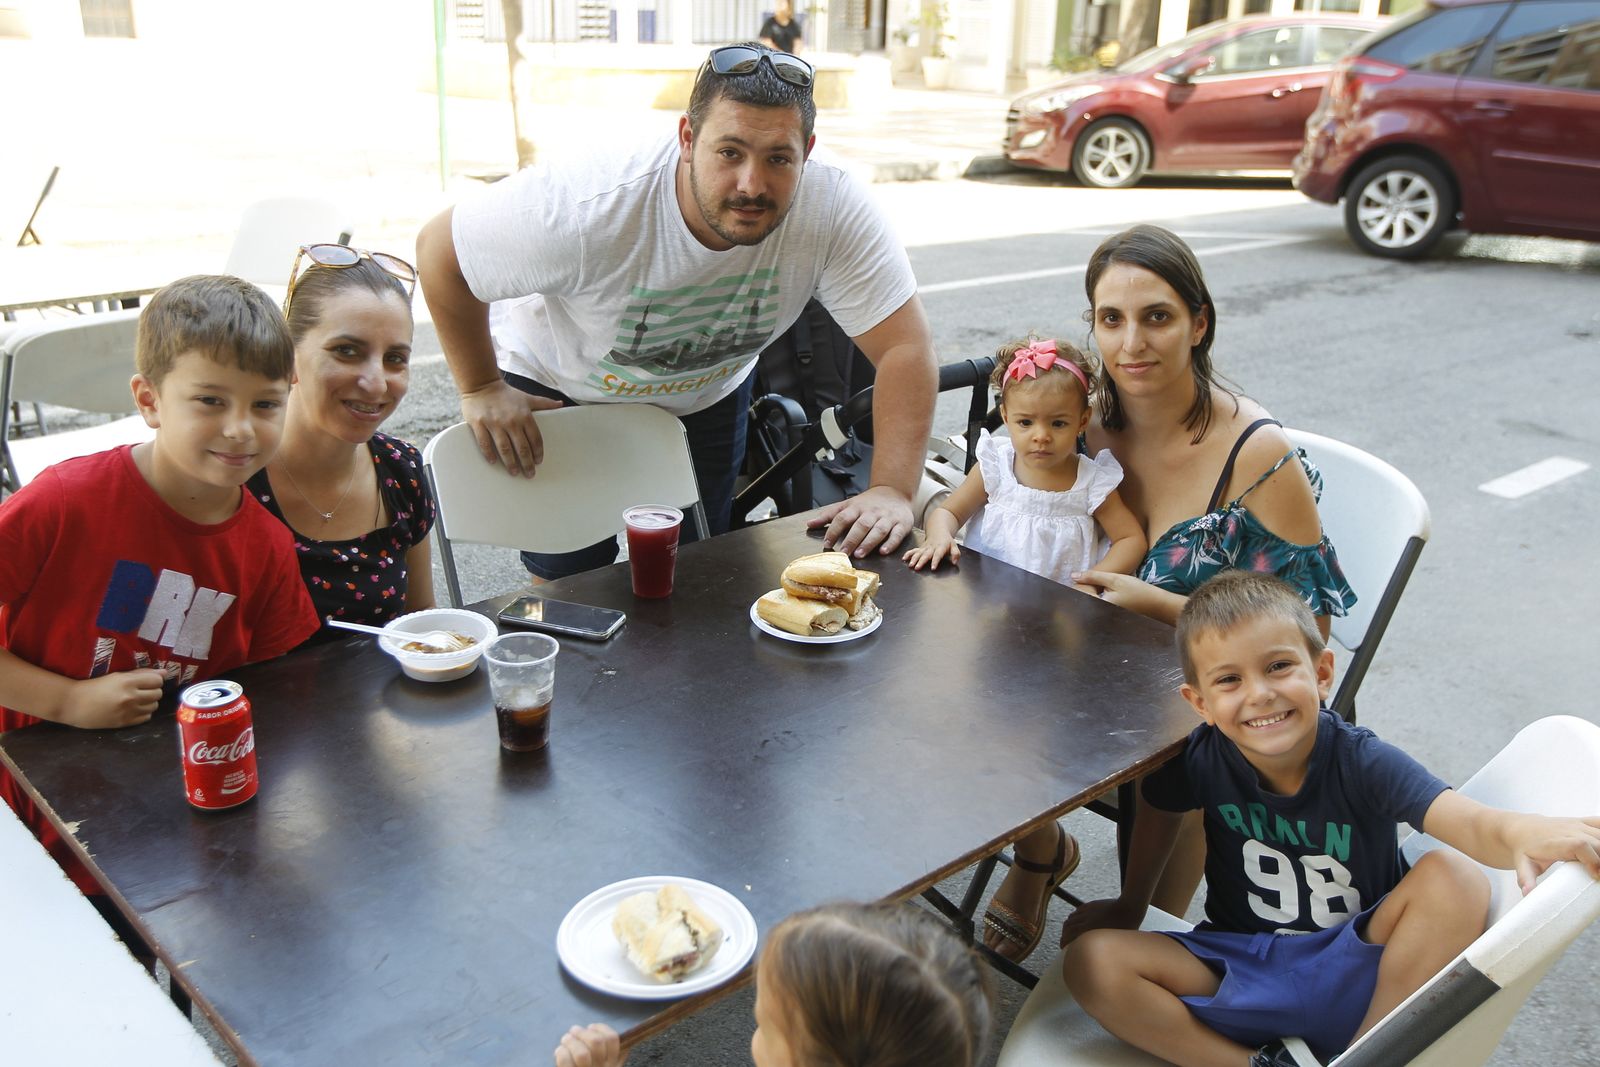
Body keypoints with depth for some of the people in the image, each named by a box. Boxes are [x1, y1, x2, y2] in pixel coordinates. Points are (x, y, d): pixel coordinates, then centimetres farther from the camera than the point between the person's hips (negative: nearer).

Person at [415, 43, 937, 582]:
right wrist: (481, 389, -17)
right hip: (558, 387, -2)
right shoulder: (583, 212, -38)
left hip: (708, 391, 3)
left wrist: (891, 490, -38)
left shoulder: (834, 209, -33)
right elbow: (439, 250, -23)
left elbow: (905, 347, -29)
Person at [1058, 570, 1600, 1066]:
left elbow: (1469, 822, -37)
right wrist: (1130, 906, 18)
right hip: (1242, 972, 1)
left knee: (1454, 878, -28)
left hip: (1354, 980, -1)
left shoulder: (1362, 762, -20)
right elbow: (1160, 811, 9)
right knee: (1092, 958, -21)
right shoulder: (1201, 759, -14)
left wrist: (1520, 832, -61)